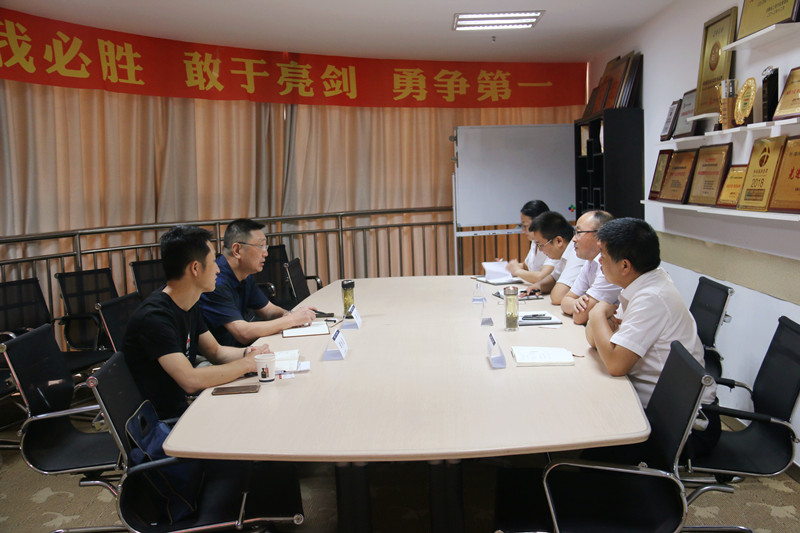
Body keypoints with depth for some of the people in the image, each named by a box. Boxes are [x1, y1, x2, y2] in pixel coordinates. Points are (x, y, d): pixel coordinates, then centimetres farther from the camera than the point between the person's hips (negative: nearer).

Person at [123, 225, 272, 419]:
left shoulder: (190, 307, 5)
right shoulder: (154, 317, -24)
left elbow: (215, 352, 15)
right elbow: (191, 381, -30)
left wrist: (247, 353, -5)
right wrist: (247, 364, -20)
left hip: (183, 408, 8)